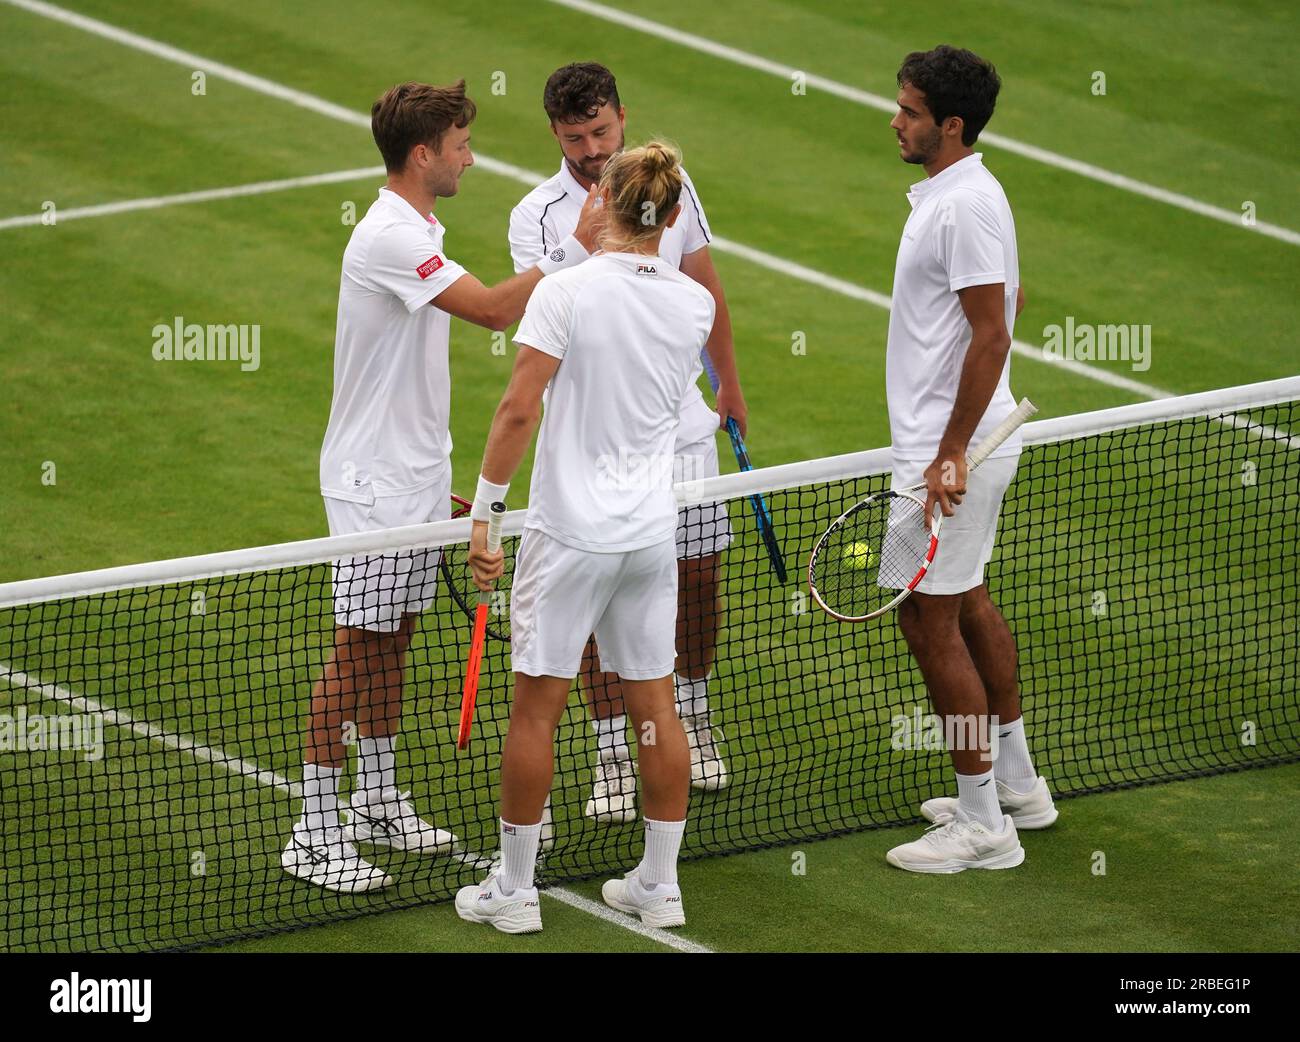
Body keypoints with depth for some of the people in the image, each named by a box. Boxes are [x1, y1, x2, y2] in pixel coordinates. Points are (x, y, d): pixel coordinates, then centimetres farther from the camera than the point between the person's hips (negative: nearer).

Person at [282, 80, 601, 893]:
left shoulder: (417, 230, 13)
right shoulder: (389, 236, -20)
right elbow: (492, 308, -29)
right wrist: (576, 250, -23)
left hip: (415, 476, 9)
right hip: (374, 483, -9)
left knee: (393, 641, 15)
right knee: (358, 647, -6)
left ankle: (379, 801, 25)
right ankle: (317, 833, -2)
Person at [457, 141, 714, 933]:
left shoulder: (567, 292, -15)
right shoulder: (694, 303, 0)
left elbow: (520, 410, -18)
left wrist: (484, 513, -11)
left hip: (572, 532, -5)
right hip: (654, 529, 5)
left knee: (537, 708, 5)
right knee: (655, 705, 12)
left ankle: (514, 889, 13)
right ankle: (660, 886, 20)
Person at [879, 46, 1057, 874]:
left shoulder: (966, 207, -21)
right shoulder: (952, 194, 10)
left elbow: (992, 334, -25)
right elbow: (1008, 300, 22)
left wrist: (950, 455, -24)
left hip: (953, 449, -11)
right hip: (950, 439, 11)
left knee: (930, 620, -5)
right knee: (968, 604, 21)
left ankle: (982, 825, 2)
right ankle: (1017, 784, 33)